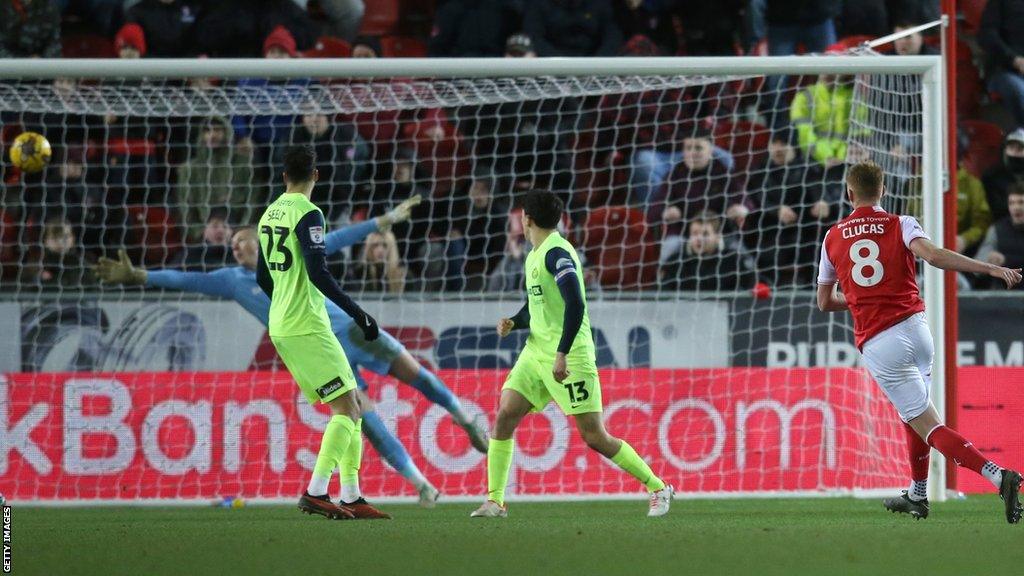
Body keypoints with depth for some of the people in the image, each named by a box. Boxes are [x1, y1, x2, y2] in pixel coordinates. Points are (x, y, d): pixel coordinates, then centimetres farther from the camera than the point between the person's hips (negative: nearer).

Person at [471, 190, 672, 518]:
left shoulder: (556, 254, -15)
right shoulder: (535, 256, 15)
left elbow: (575, 305, -24)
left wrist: (562, 354, -28)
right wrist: (513, 323, 6)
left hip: (569, 356, -9)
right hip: (536, 351, 9)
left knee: (594, 437, -7)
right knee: (505, 415, -5)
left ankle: (658, 489, 6)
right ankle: (495, 501, -2)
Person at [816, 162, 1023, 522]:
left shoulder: (833, 238, 11)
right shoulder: (900, 225, 5)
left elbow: (824, 302, 22)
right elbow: (932, 254, -17)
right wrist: (992, 269, -21)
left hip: (877, 344, -2)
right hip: (916, 328, 2)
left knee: (928, 426, -7)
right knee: (913, 415, 27)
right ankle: (916, 496, 37)